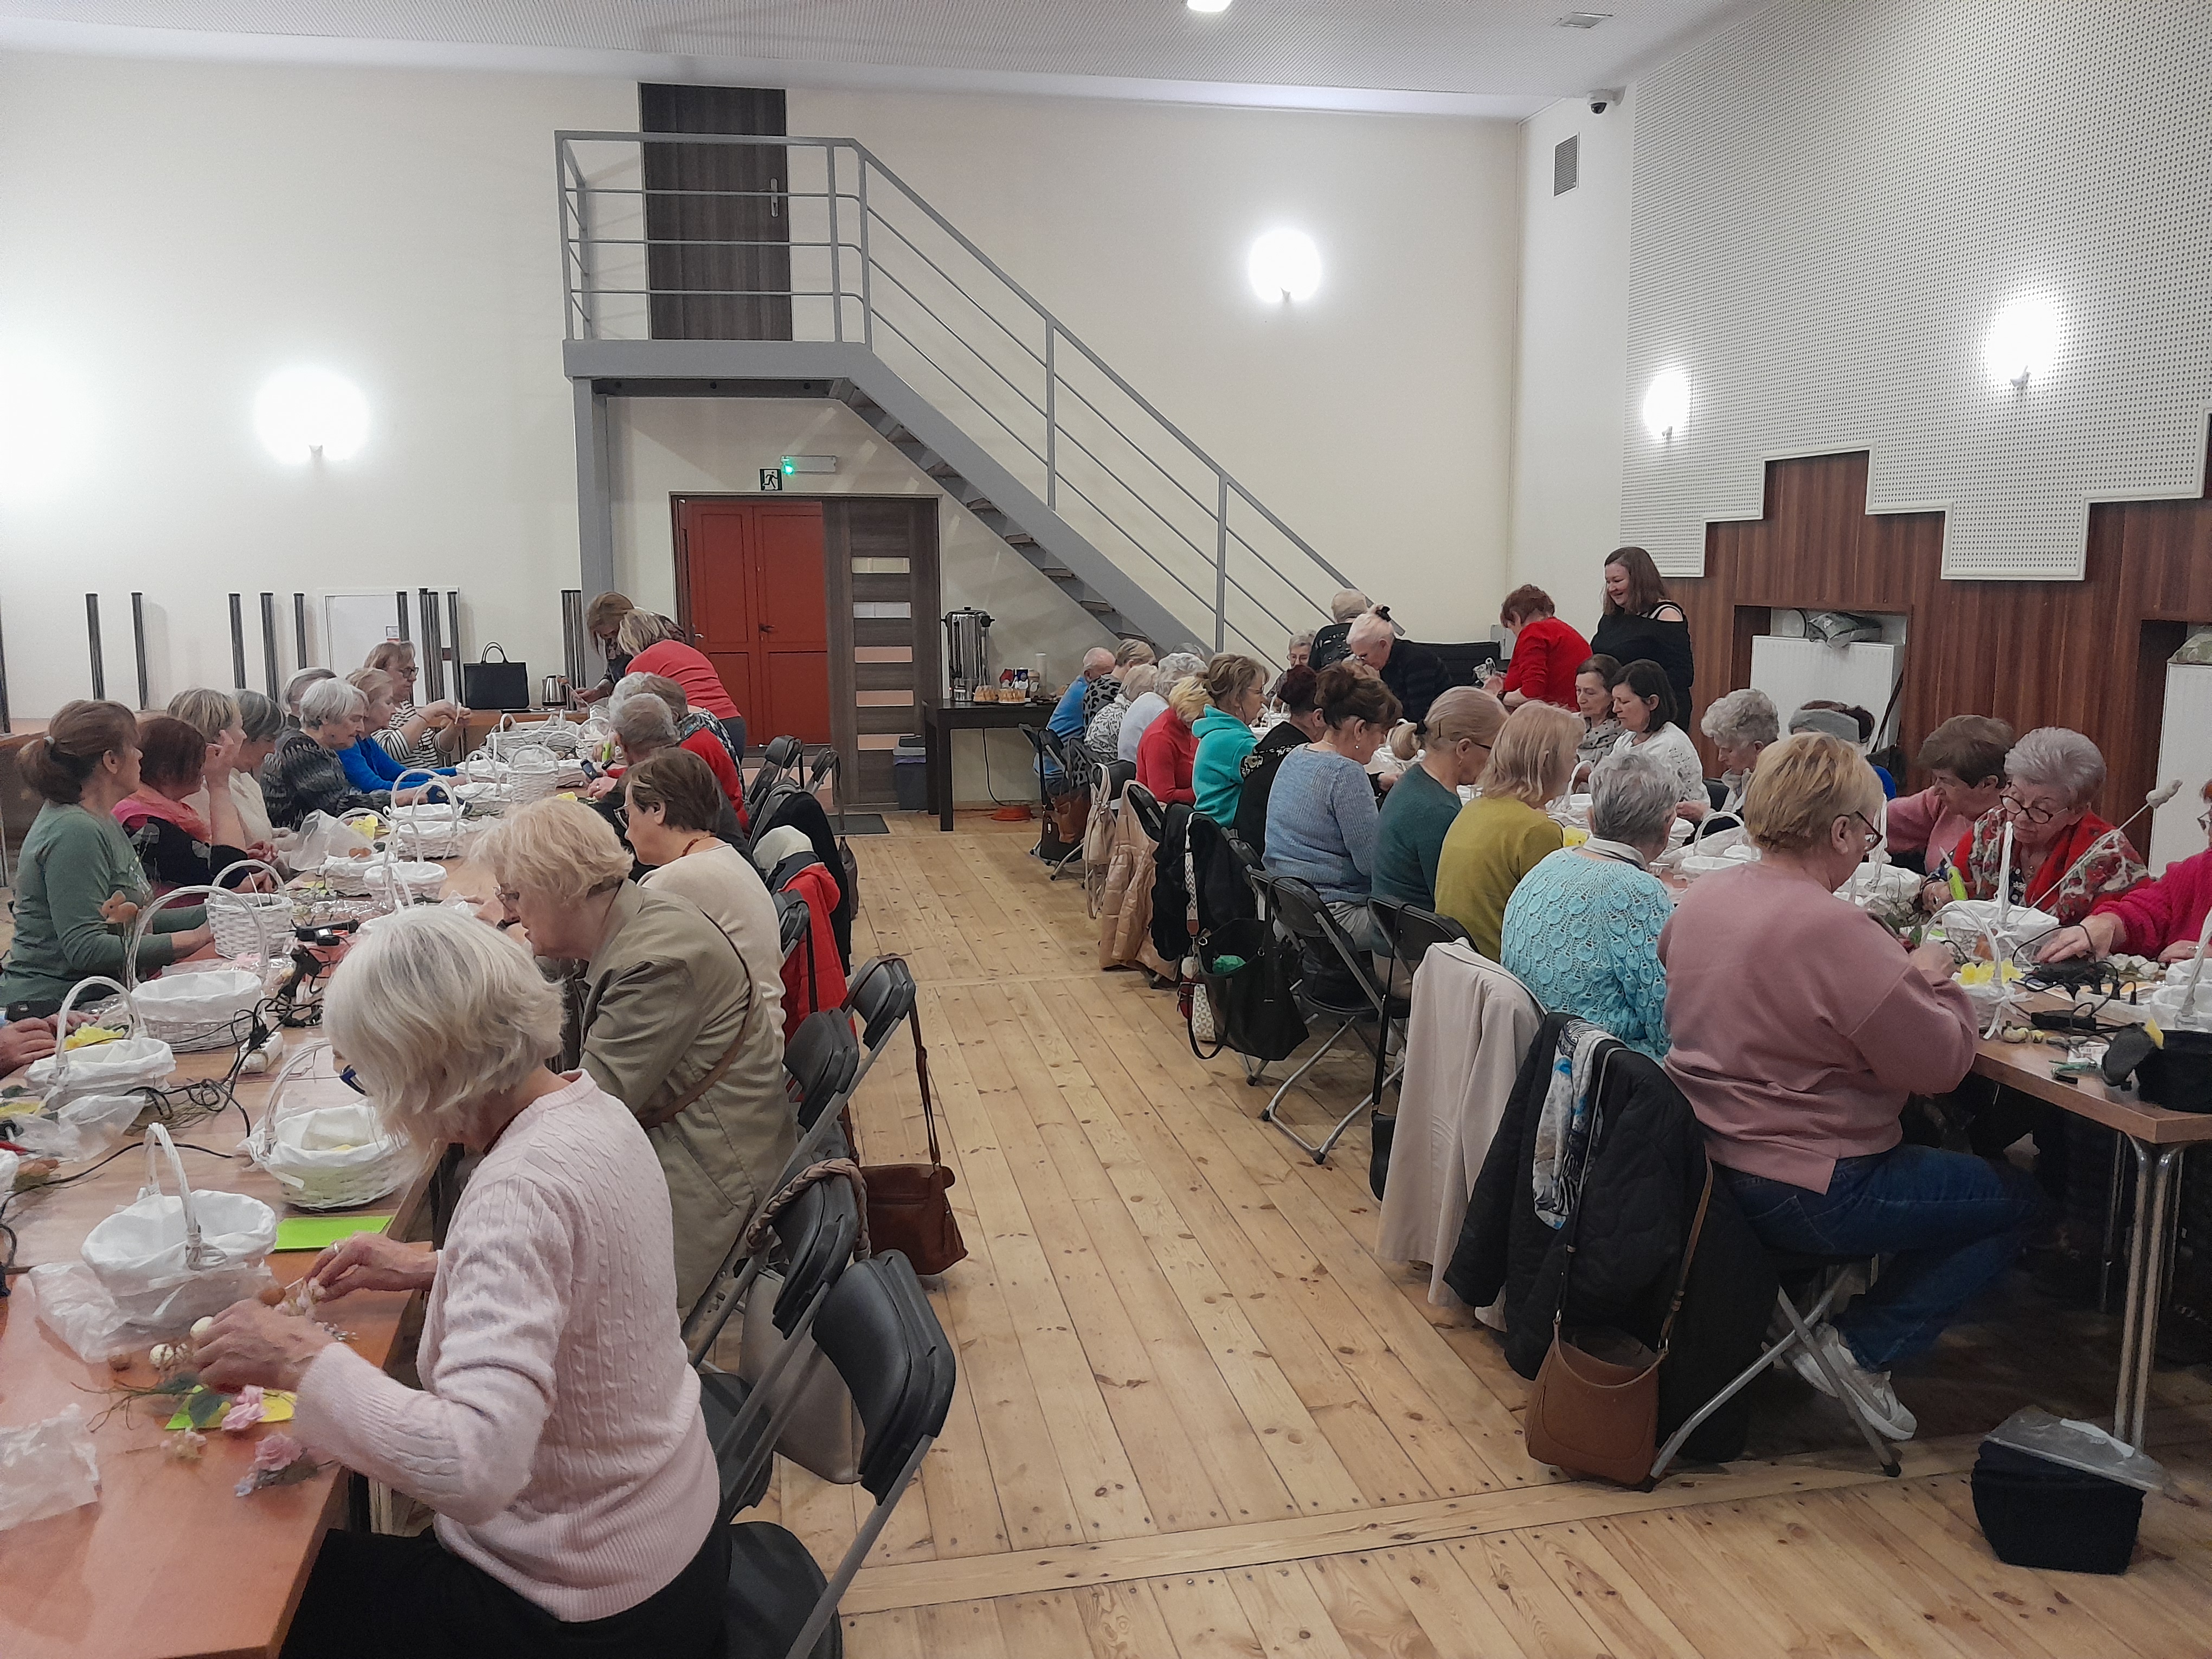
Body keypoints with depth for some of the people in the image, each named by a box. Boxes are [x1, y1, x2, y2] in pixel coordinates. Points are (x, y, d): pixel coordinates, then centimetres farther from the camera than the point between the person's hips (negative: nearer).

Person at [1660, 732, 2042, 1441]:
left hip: (1702, 1166, 9)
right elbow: (1942, 1063, -17)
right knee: (2015, 1199, 11)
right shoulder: (1837, 930, -25)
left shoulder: (1703, 896, 1)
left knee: (1917, 1145, 31)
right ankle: (1862, 1350, 8)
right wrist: (1933, 981, 2)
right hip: (1803, 1198, -8)